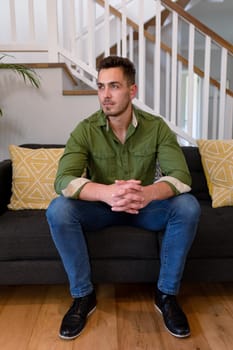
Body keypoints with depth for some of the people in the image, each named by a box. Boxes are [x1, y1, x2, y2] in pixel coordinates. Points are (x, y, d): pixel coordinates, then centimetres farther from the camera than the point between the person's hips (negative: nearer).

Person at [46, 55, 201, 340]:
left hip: (145, 206, 1)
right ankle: (83, 295, -8)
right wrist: (107, 192, -47)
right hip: (101, 207, 0)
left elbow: (181, 175, -21)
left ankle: (166, 293, -7)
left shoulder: (156, 127, -12)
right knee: (58, 210, -28)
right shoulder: (85, 130, -14)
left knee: (188, 207, -27)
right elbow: (63, 180, -26)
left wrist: (148, 193, -45)